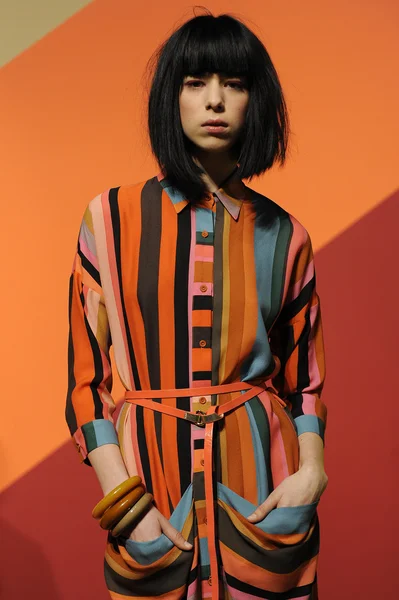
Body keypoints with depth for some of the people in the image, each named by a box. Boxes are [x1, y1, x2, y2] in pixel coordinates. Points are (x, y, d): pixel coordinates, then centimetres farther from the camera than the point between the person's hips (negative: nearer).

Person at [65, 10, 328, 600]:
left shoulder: (283, 235, 2)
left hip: (263, 486, 1)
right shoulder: (112, 219, -3)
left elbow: (304, 375, 8)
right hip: (151, 481, -1)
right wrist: (127, 505, -11)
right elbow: (87, 378, -3)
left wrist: (311, 471, -8)